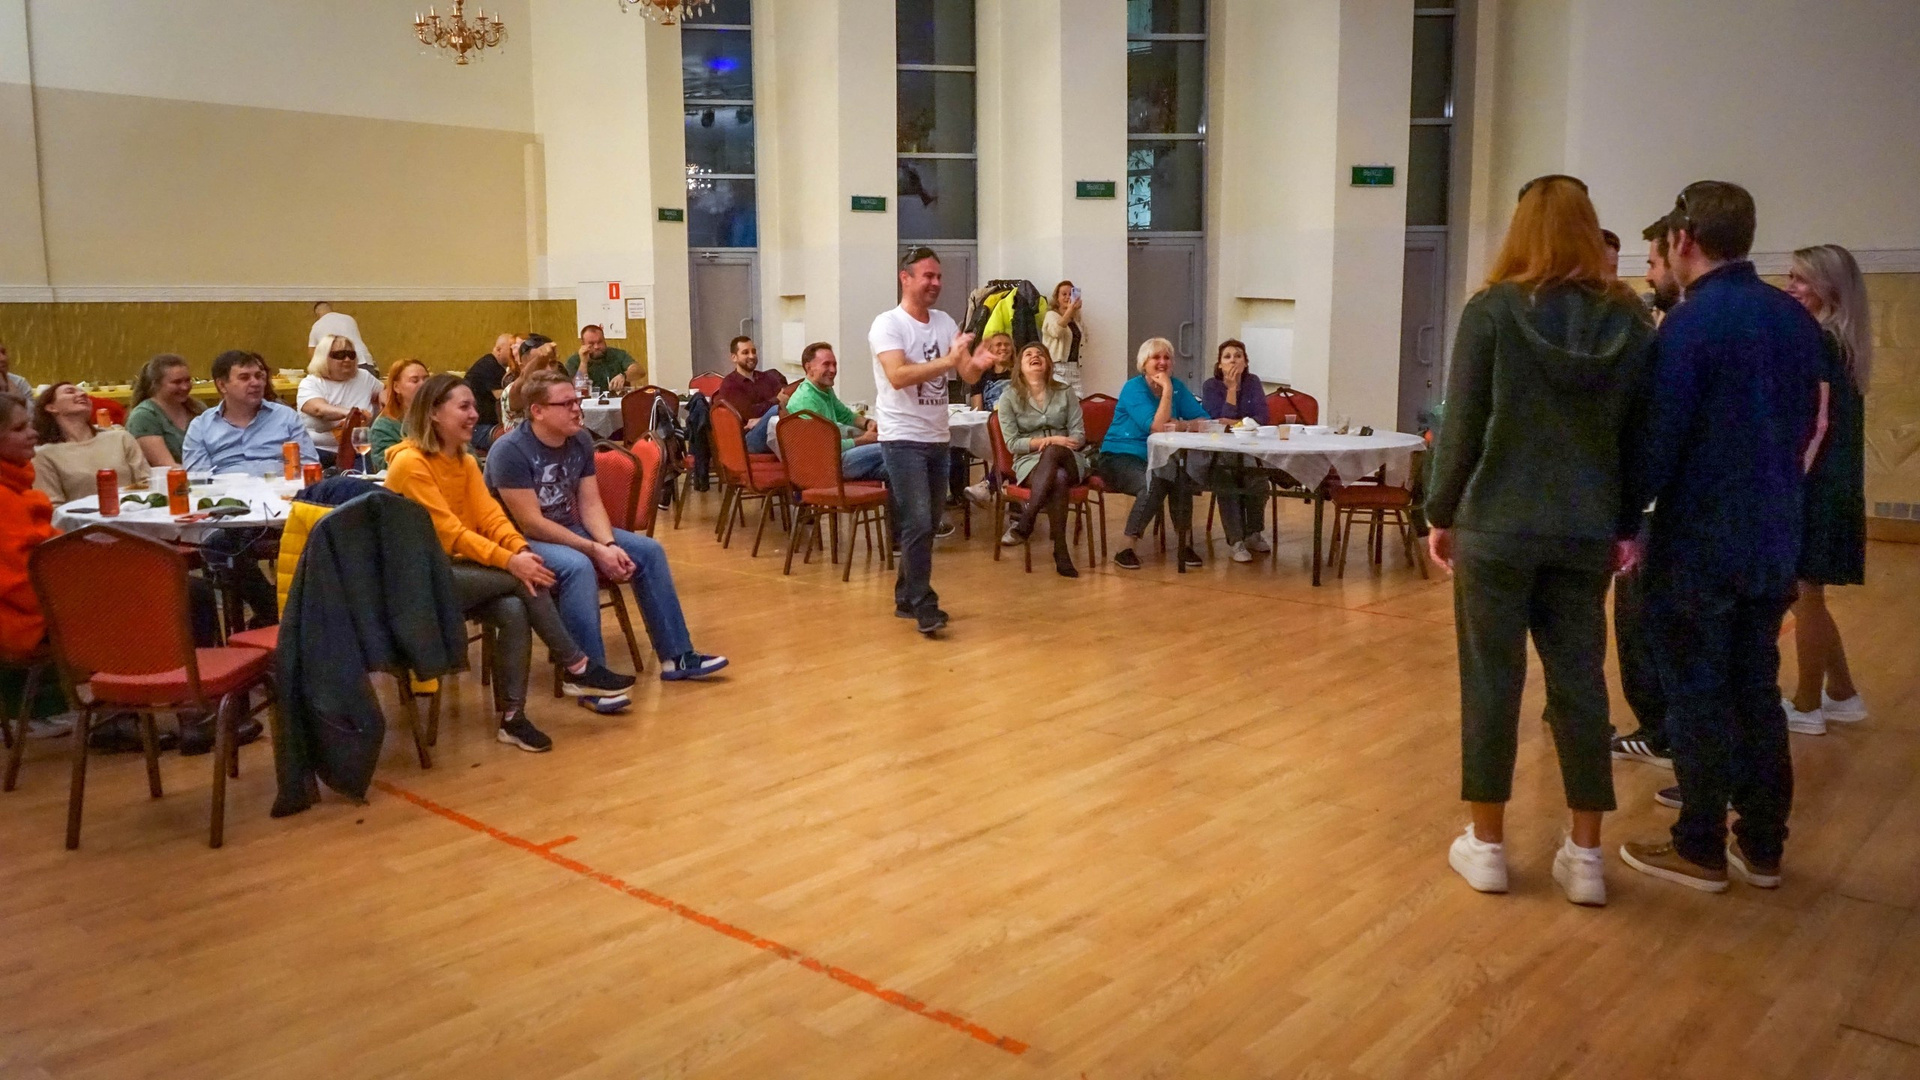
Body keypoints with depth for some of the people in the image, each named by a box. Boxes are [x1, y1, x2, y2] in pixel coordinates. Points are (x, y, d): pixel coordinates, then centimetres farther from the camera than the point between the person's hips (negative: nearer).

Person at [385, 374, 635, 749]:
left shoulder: (466, 461, 10)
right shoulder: (409, 463, -15)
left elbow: (490, 515, 0)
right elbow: (448, 530, -22)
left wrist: (522, 550, -21)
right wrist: (509, 561, -29)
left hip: (457, 570, 7)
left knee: (515, 611, -24)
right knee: (524, 580, -24)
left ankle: (512, 717, -18)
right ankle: (577, 669, -12)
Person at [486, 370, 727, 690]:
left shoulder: (581, 440, 0)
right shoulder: (510, 451, -21)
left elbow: (590, 504, 0)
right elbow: (530, 523, -24)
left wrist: (609, 544, -20)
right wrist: (595, 550, -26)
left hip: (570, 529, 8)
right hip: (523, 541, -8)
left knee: (650, 551, -3)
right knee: (578, 566, -37)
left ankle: (677, 656, 2)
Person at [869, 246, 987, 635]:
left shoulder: (945, 322, 9)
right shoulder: (887, 324, -10)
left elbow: (967, 375, 4)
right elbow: (898, 376, -25)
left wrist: (981, 363, -19)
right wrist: (949, 360, -30)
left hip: (938, 438, 7)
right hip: (903, 439, -7)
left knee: (929, 524, 13)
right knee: (918, 524, -12)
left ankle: (907, 598, 26)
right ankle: (924, 607, -5)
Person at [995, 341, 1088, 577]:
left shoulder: (1065, 393, 11)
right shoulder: (1009, 397, 5)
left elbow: (1079, 436, 5)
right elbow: (1012, 443, -2)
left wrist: (1052, 445, -16)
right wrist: (1051, 439, -14)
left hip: (1069, 460, 2)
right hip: (1029, 462, -1)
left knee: (1053, 452, -37)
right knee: (1058, 479, -37)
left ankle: (1024, 521, -39)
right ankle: (1061, 552, -41)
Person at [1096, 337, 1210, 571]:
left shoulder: (1177, 387, 5)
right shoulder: (1134, 388, -12)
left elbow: (1205, 421, -2)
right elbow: (1156, 427, -22)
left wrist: (1183, 425, -22)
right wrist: (1167, 390, -21)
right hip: (1120, 457, -4)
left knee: (1181, 476, -29)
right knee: (1154, 483, -34)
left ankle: (1185, 544, -18)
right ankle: (1125, 549, -25)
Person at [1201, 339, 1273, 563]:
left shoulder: (1253, 382, 5)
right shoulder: (1210, 386, -2)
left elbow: (1262, 418, -5)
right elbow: (1220, 421, -13)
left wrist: (1236, 423, -18)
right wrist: (1232, 387, -14)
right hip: (1219, 451, -2)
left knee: (1257, 471, -30)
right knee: (1225, 474, -34)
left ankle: (1253, 533, -9)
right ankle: (1235, 541, -31)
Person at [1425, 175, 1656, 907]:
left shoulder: (1492, 311, -8)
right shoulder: (1630, 319, 2)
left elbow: (1461, 428, -7)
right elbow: (1642, 434, 7)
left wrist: (1441, 515, 3)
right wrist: (1627, 528, 15)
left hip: (1497, 526, -3)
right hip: (1586, 533, 3)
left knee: (1491, 681, 6)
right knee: (1580, 682, 10)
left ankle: (1487, 844, 15)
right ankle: (1585, 854, 17)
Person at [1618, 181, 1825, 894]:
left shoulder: (1691, 322, -16)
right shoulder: (1795, 318, 7)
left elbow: (1658, 440, -17)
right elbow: (1804, 425, 15)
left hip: (1700, 542, -7)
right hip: (1775, 539, 7)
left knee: (1697, 696, 3)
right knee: (1756, 692, 15)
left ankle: (1700, 850, 13)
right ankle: (1762, 847, 23)